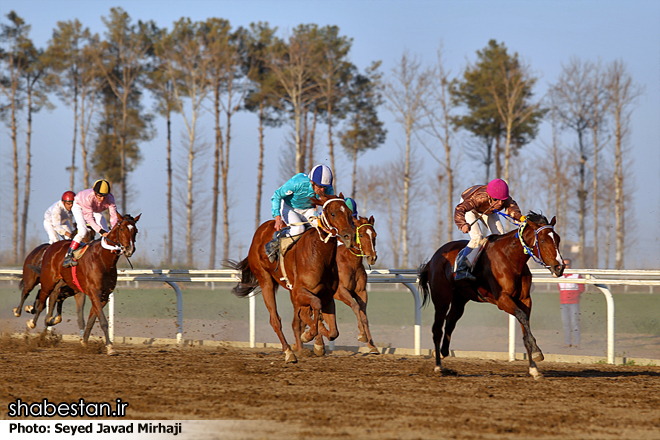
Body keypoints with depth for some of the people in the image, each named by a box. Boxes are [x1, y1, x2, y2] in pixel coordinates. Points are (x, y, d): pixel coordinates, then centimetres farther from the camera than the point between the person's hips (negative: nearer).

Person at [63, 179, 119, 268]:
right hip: (79, 206, -5)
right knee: (83, 231, -27)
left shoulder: (110, 198, -34)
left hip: (95, 211, 5)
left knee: (107, 235, -4)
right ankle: (68, 256, -26)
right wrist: (101, 231, -51)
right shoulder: (88, 197, -44)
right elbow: (89, 218, -42)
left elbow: (114, 216, -34)